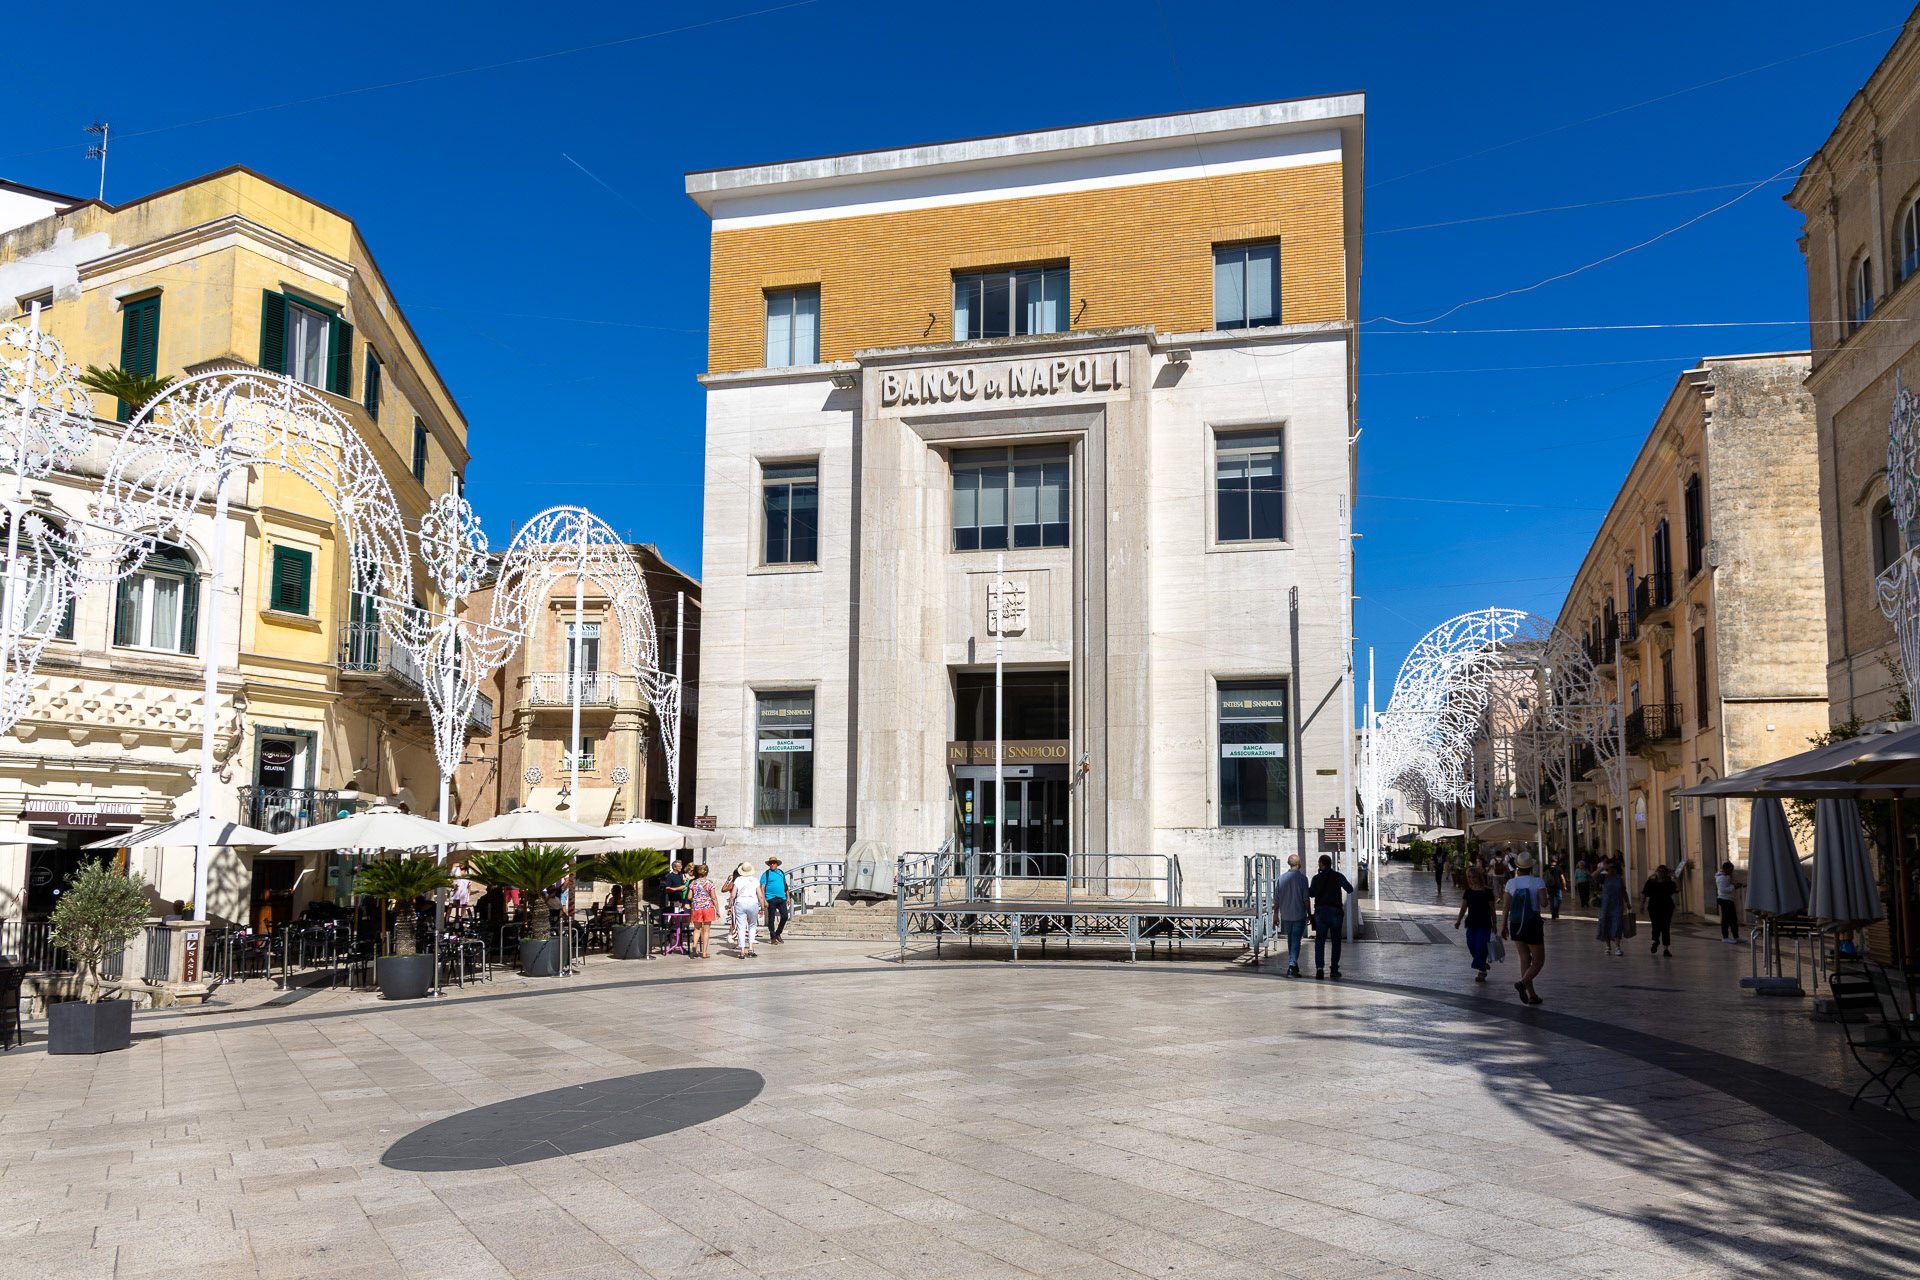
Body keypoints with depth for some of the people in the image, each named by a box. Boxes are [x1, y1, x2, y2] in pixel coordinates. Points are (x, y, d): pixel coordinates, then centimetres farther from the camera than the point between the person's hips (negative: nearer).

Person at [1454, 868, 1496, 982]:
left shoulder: (1487, 892, -4)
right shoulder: (1468, 892, 7)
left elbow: (1492, 909, 0)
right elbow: (1463, 908, 9)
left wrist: (1494, 925, 0)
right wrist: (1458, 920, -2)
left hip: (1484, 924, -4)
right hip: (1471, 924, 4)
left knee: (1480, 946, -10)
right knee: (1472, 946, -1)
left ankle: (1481, 971, -1)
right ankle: (1483, 965, 23)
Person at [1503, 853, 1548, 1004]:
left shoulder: (1511, 883, -2)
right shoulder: (1538, 881, -9)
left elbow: (1506, 906, -4)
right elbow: (1544, 903, -18)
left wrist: (1504, 925, 6)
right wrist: (1541, 898, 5)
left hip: (1515, 925, 3)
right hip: (1533, 925, -3)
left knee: (1525, 960, 12)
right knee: (1538, 961, 7)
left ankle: (1532, 995, 8)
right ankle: (1522, 983, -19)